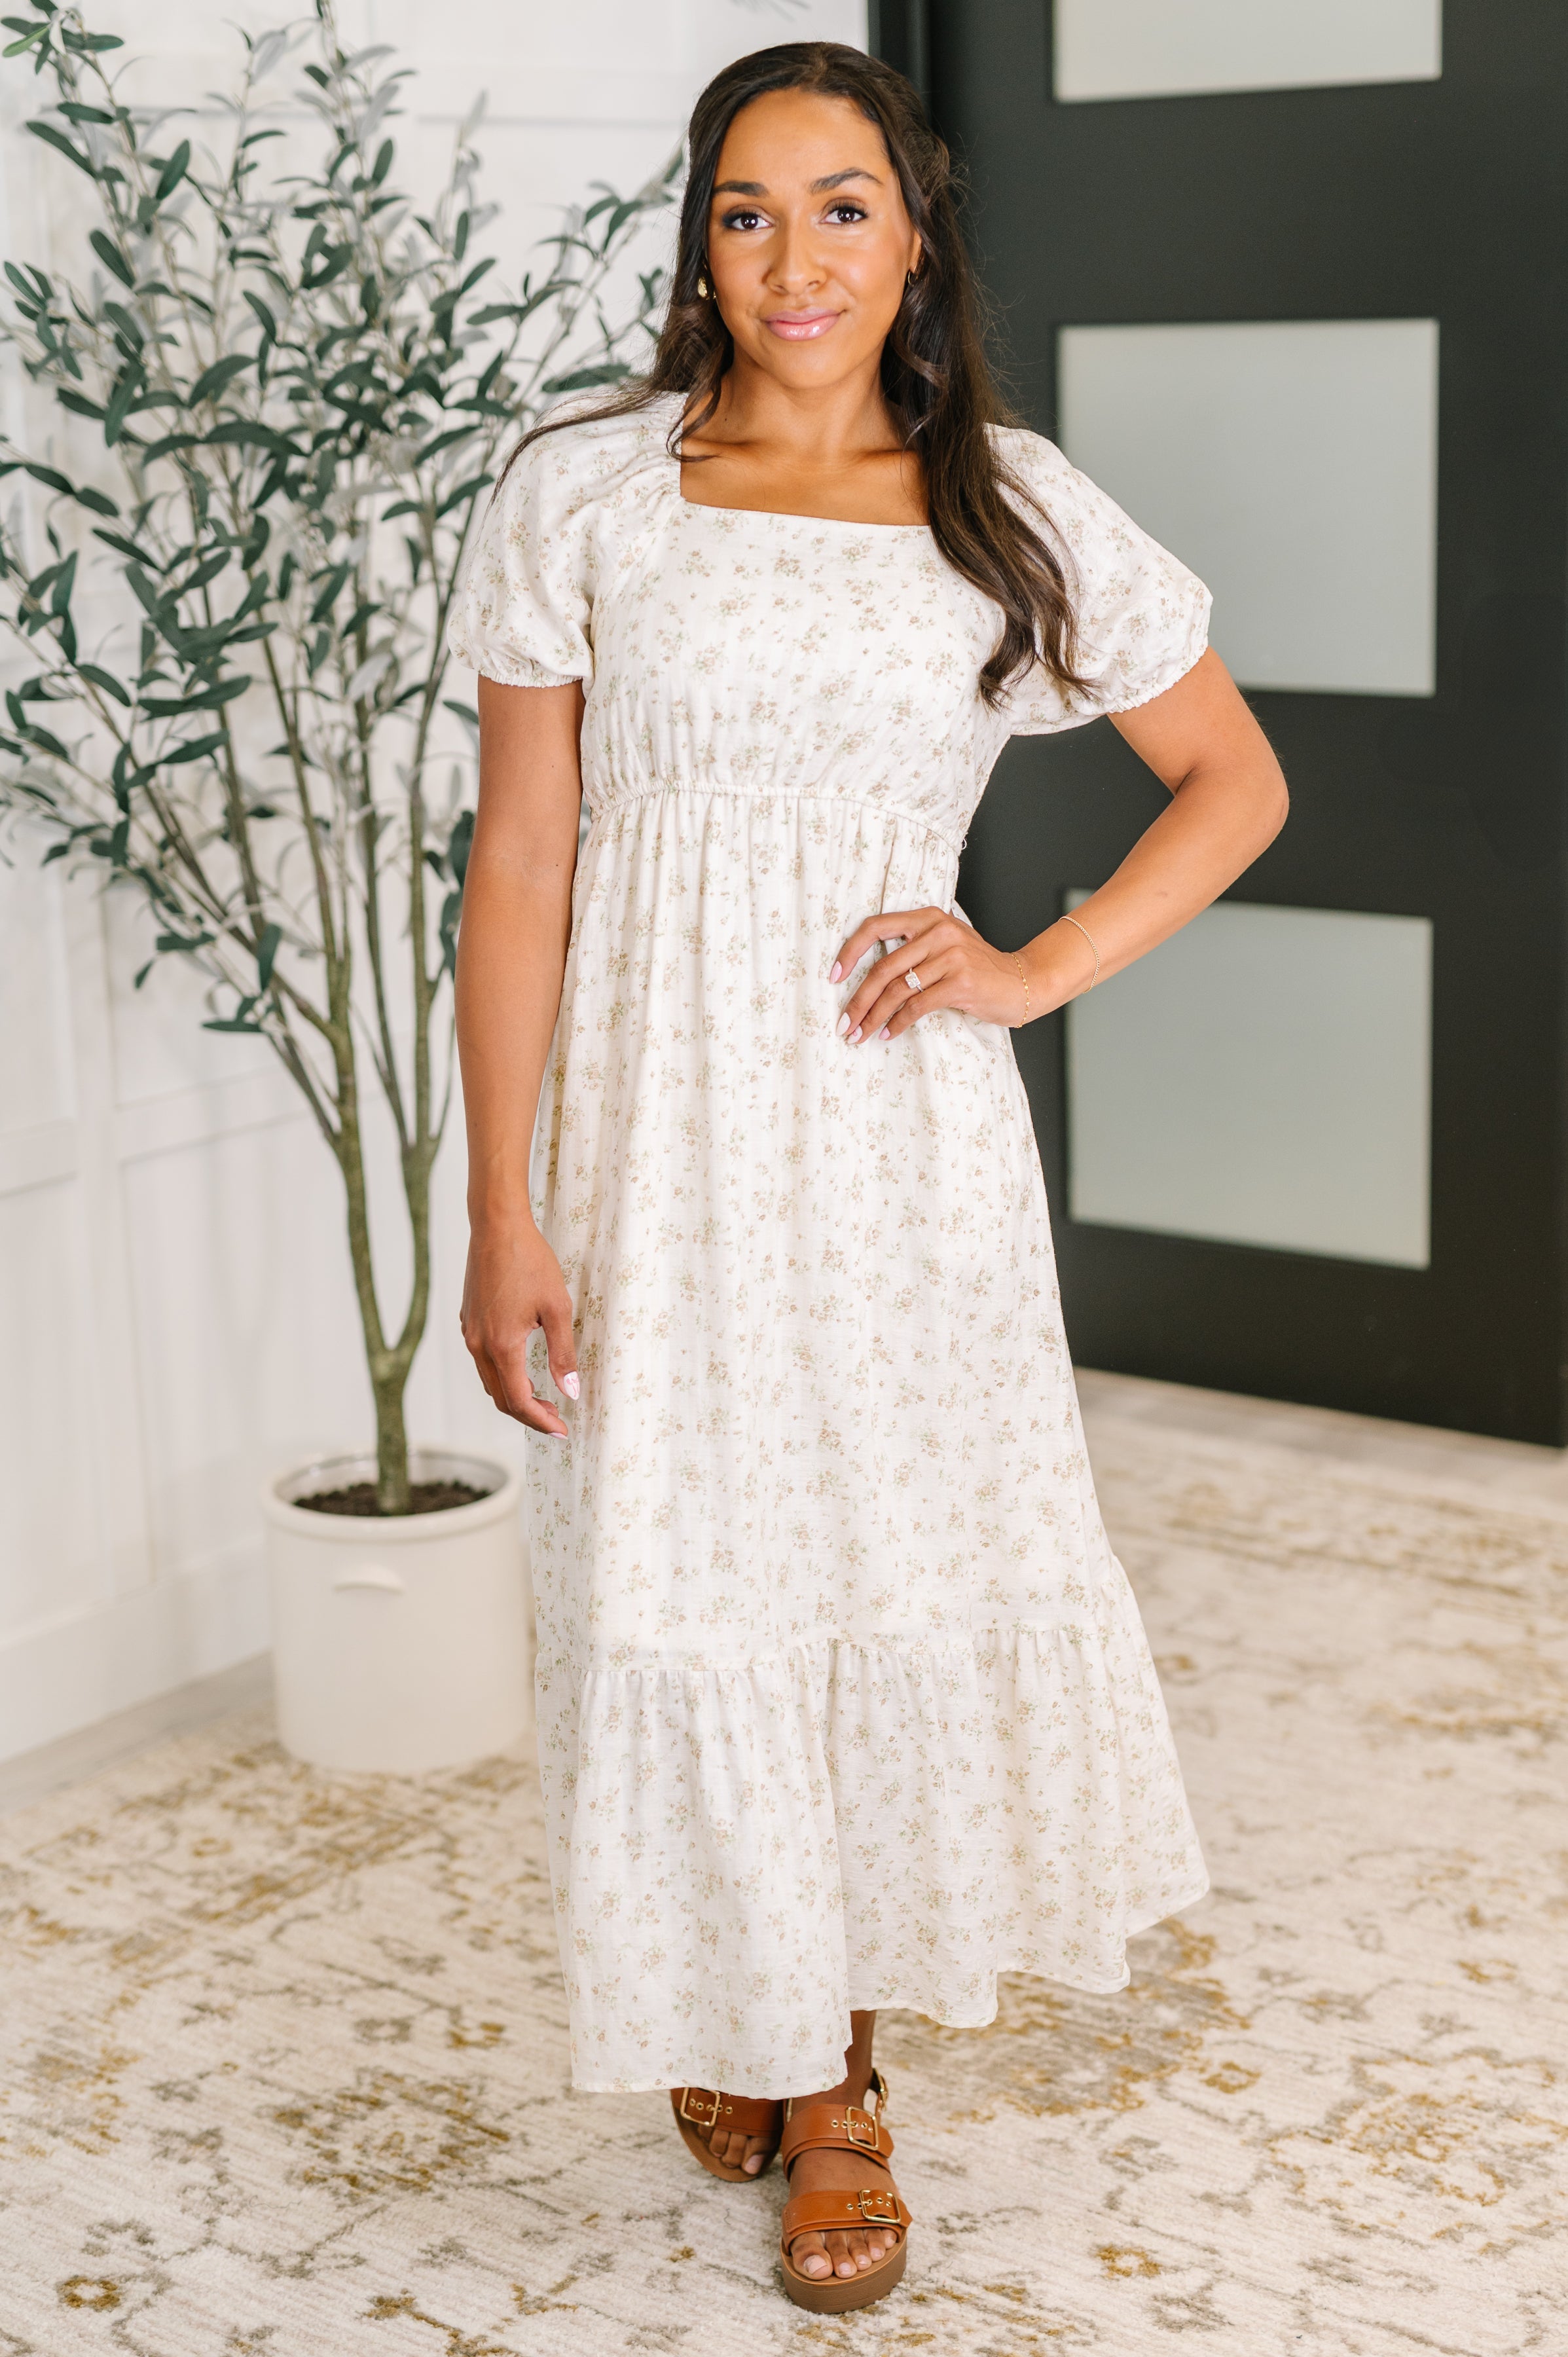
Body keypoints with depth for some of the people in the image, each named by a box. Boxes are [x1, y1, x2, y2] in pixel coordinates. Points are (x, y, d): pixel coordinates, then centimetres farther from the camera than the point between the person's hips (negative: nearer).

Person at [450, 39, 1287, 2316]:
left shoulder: (1014, 507, 2)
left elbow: (1237, 782, 11)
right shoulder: (584, 491, -2)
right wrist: (502, 1217, -7)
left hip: (900, 1120, 1)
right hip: (660, 1118, -1)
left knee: (914, 1551, 7)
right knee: (684, 1569, 5)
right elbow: (519, 867, -3)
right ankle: (762, 2023, 32)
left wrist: (1042, 968, -3)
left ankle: (826, 2047, 32)